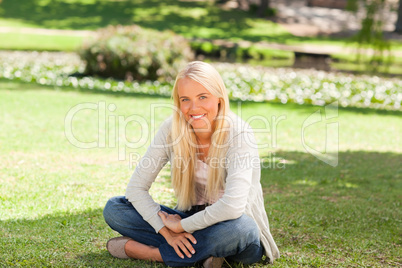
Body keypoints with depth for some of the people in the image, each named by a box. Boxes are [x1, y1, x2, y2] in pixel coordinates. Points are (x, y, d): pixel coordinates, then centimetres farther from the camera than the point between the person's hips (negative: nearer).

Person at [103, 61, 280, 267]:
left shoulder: (238, 134, -21)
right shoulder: (172, 129, -8)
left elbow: (233, 206, -32)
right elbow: (136, 187, -7)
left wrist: (182, 225, -20)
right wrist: (167, 231, -19)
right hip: (194, 223, 5)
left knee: (237, 228, -41)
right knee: (113, 208, -11)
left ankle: (138, 249, -21)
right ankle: (203, 251, -18)